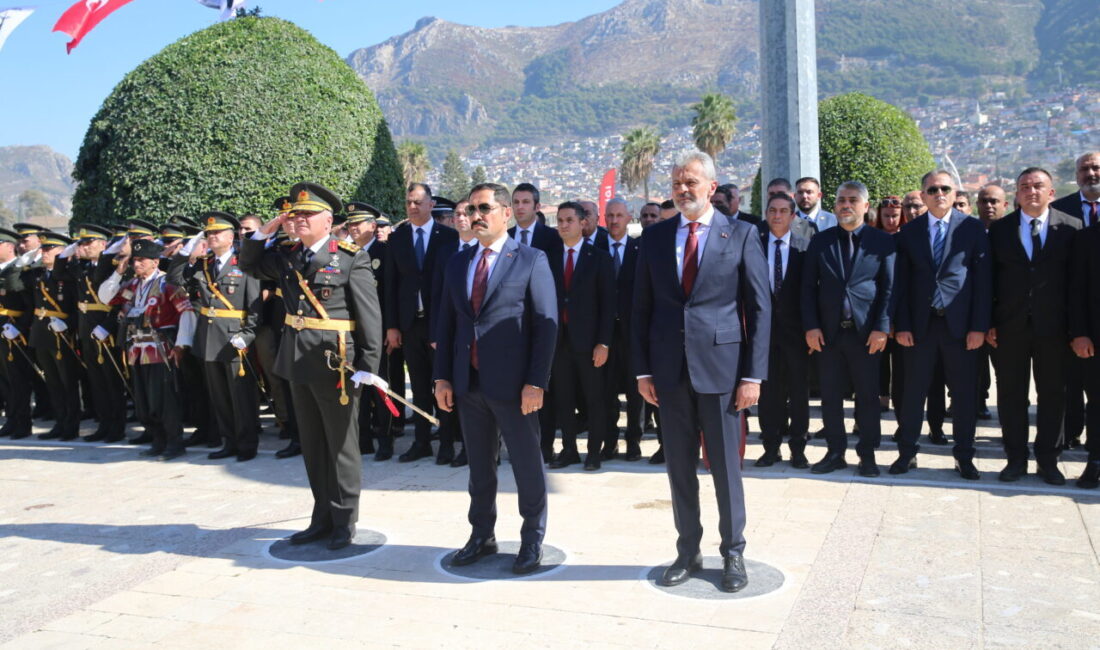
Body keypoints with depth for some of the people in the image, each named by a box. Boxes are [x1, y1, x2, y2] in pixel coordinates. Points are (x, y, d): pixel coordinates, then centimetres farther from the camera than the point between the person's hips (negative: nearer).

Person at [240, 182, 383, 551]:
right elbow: (248, 264, 23)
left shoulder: (351, 258, -9)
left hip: (335, 364, -6)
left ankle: (344, 522, 18)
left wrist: (368, 366, -17)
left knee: (341, 446, 5)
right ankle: (322, 518, 27)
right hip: (298, 364, 7)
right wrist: (265, 231, 6)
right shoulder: (287, 257, 10)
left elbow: (370, 316, -12)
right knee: (312, 445, 15)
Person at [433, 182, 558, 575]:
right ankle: (482, 535, 30)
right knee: (479, 464, 15)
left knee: (527, 465, 6)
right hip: (468, 383, 5)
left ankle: (532, 541, 22)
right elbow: (446, 323, 12)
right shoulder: (458, 263, 12)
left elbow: (546, 324, -9)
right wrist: (442, 377, 5)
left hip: (512, 384, -5)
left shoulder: (531, 260, -4)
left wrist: (536, 382, -15)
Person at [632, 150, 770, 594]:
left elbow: (759, 308, -2)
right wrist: (642, 369, 3)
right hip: (669, 370, 3)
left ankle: (733, 554, 23)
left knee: (726, 466, 6)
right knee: (679, 467, 11)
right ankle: (688, 552, 26)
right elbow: (641, 307, 9)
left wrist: (753, 374, -8)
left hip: (721, 366, -3)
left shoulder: (741, 236, -1)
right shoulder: (654, 237, 7)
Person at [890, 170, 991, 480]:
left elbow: (983, 279, -1)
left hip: (960, 324, -1)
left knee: (964, 393, 7)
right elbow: (902, 281, 5)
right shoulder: (909, 231, 6)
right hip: (920, 324, 1)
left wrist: (979, 326, -7)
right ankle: (907, 452, 18)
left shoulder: (973, 228, 2)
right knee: (913, 391, 7)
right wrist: (901, 325, -2)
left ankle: (964, 456, 19)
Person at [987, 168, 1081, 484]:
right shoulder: (999, 230, 4)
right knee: (1011, 394, 6)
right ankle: (1016, 458, 18)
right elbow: (990, 279, 4)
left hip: (1053, 327, -1)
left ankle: (1048, 459, 20)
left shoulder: (1071, 228, 1)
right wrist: (988, 323, -2)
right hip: (1010, 326, 1)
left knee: (1053, 394, 7)